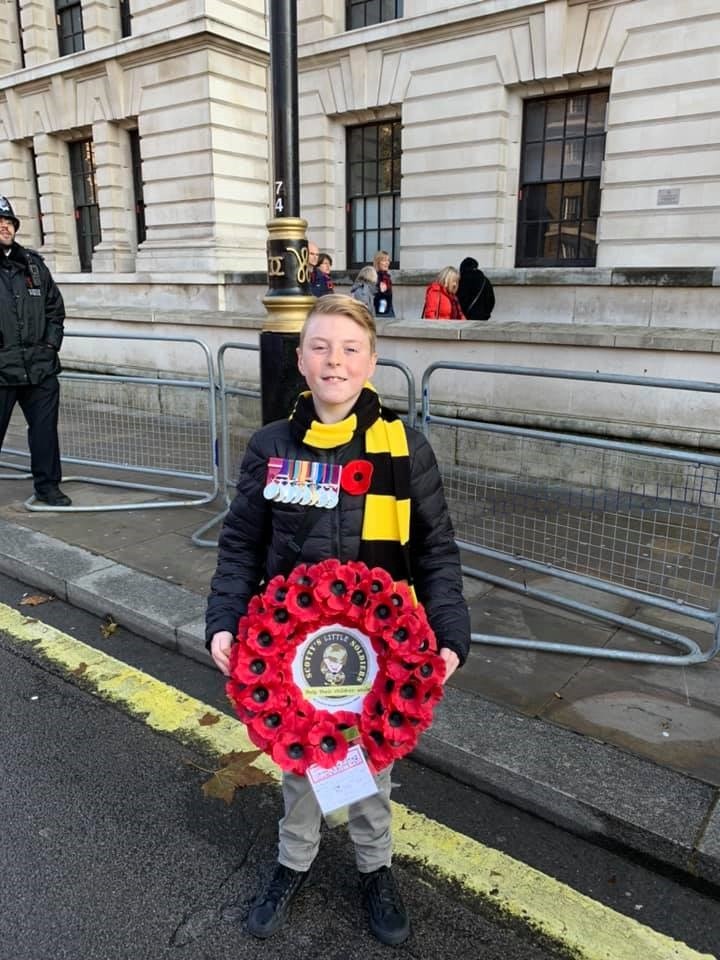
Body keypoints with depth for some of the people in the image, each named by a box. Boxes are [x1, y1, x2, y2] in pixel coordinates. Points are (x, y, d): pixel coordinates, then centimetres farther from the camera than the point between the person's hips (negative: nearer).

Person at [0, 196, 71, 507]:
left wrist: (51, 342, 8)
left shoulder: (33, 263, 12)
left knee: (45, 428, 10)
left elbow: (55, 307, 19)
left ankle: (47, 485, 23)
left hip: (40, 367, 4)